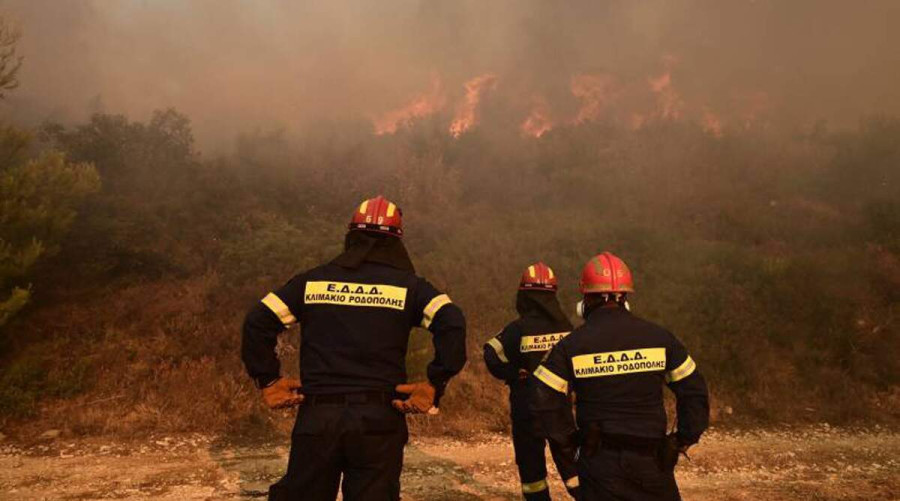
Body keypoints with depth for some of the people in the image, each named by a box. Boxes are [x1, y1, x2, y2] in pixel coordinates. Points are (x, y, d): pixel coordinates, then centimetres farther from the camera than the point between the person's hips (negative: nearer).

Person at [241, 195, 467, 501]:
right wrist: (435, 386, -8)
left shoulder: (312, 280, 9)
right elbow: (451, 324, -12)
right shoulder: (408, 285, 3)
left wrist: (268, 381, 7)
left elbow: (256, 323, 3)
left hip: (316, 418, 2)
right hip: (379, 419, -1)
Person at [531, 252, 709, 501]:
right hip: (651, 459, 2)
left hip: (600, 460, -2)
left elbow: (541, 400, -8)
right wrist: (685, 439, 10)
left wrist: (566, 437, 4)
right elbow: (694, 390, 3)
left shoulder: (571, 345, -6)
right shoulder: (658, 337, 0)